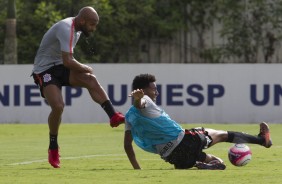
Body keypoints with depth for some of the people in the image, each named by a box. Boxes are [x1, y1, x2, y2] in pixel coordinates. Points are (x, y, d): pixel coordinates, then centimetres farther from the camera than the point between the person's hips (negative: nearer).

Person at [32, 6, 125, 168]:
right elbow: (67, 61, -32)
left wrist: (85, 71, 8)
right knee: (58, 106, -24)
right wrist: (86, 69, -15)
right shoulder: (66, 29, -24)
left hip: (60, 67, 8)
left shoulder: (77, 28, 7)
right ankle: (53, 148, -4)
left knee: (91, 79, -19)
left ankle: (114, 116, -29)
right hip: (44, 70, -8)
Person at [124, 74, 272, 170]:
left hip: (173, 157, 7)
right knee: (223, 134, 16)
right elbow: (138, 103, -34)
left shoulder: (129, 117, 14)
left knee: (218, 162, 25)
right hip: (184, 141, -7)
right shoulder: (144, 101, -9)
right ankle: (262, 139, 25)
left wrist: (137, 169, 17)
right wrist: (138, 96, -59)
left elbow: (127, 145, 12)